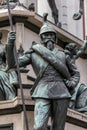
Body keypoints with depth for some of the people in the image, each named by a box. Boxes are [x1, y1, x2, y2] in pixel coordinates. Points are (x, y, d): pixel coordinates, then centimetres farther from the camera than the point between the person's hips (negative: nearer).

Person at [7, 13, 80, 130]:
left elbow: (75, 72, 30)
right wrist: (11, 45, -11)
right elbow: (13, 64, 3)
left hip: (61, 92, 3)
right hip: (43, 93, -3)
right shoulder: (34, 53, 12)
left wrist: (73, 82, 7)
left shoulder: (61, 54, 21)